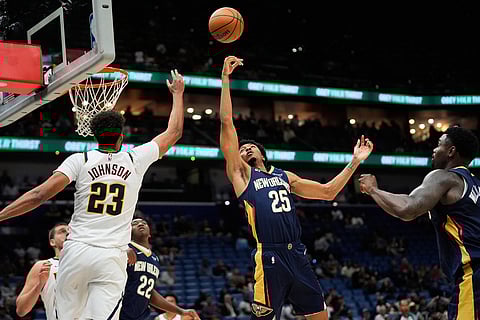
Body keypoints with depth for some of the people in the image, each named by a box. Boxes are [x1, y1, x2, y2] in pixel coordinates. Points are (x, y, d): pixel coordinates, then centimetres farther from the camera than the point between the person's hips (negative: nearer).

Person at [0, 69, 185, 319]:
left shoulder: (80, 160, 2)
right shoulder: (136, 160, 6)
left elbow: (39, 195, -9)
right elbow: (174, 133, 21)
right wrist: (178, 94, 34)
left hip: (76, 251, 1)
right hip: (112, 257, 0)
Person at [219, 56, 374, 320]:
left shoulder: (285, 177, 23)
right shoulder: (241, 174, 7)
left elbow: (328, 192, 25)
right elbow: (227, 122, -1)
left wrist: (354, 162, 21)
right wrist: (225, 78, -4)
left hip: (297, 255, 6)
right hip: (270, 257, -5)